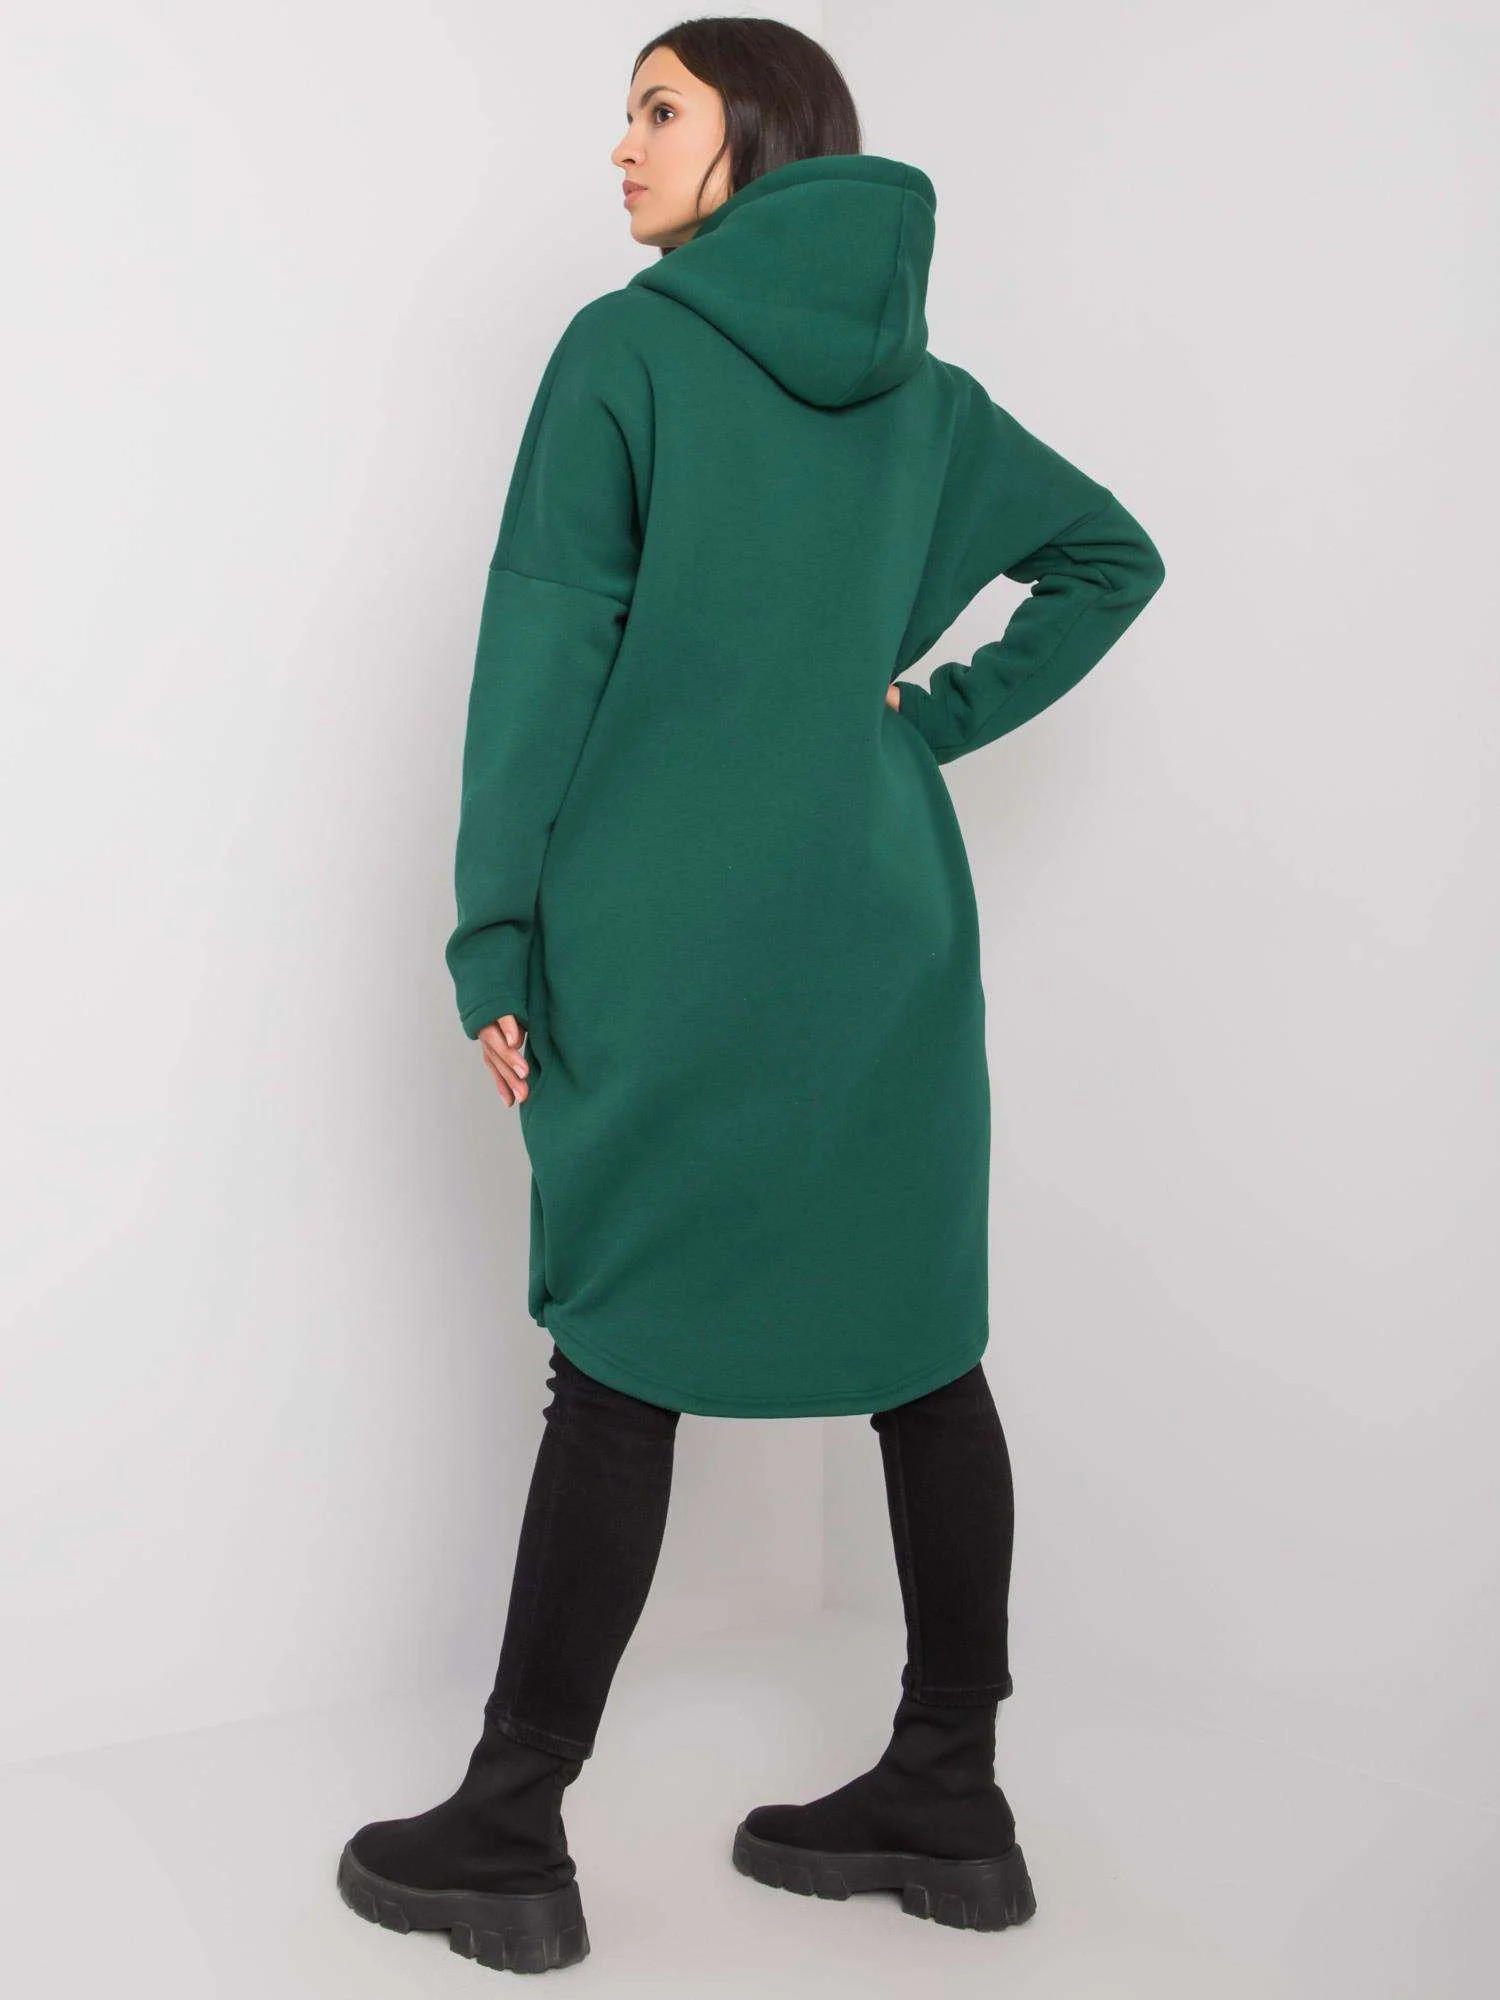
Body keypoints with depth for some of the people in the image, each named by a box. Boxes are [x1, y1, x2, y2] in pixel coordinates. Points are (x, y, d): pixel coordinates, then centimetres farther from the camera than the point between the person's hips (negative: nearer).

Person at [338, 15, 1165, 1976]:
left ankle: (512, 1836, 10)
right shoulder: (920, 386, 13)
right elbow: (1112, 553, 23)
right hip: (886, 918, 6)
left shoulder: (630, 347, -4)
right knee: (920, 1347, 9)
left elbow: (547, 652, -9)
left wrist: (498, 939, -7)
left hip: (668, 938, -5)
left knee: (621, 1363, 0)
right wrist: (939, 714, 15)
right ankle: (948, 1797, 20)